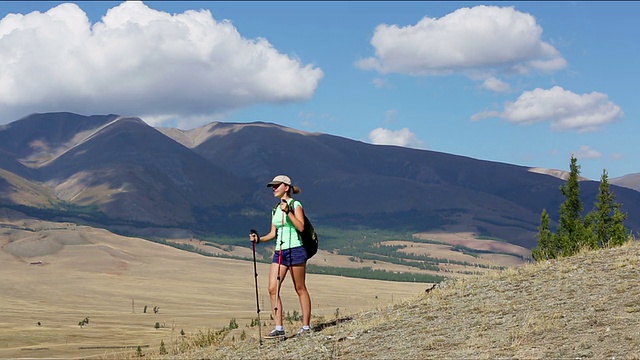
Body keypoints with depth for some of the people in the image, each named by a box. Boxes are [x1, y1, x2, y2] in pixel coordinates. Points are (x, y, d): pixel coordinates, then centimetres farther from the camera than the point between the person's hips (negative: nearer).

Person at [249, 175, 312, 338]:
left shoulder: (295, 205, -4)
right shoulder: (276, 209, 16)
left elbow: (301, 227, -16)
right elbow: (273, 233, 17)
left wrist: (288, 212, -22)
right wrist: (259, 239, 2)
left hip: (295, 250, -7)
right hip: (279, 251, 7)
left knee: (300, 289, 1)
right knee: (273, 289, -5)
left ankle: (306, 326, 8)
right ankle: (279, 327, -4)